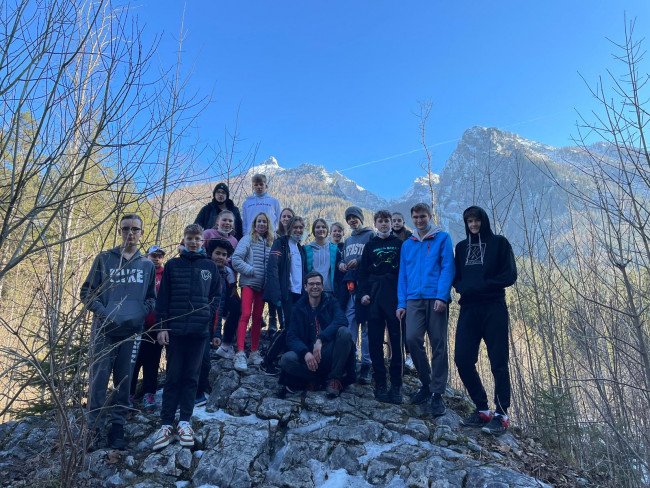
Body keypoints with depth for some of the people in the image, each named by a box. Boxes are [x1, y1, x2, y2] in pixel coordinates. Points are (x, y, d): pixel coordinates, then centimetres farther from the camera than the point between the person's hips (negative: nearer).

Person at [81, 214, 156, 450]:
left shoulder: (147, 265, 10)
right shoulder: (104, 259, 4)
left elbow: (151, 297, 14)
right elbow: (87, 291, 3)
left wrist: (142, 312, -5)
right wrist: (102, 311, -12)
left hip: (131, 332, 2)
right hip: (104, 330, -1)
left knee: (124, 382, 7)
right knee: (98, 380, -1)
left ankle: (117, 427, 18)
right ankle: (94, 428, 11)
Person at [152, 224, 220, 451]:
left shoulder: (210, 267, 8)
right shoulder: (172, 265, 6)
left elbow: (216, 295, 10)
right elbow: (162, 297, 3)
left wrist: (209, 313, -7)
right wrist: (162, 326, -3)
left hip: (199, 330, 1)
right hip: (175, 329, -1)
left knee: (191, 377, 7)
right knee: (173, 377, 3)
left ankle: (185, 422, 16)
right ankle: (166, 425, 10)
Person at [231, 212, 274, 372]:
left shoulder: (270, 242, 10)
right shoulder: (248, 239, -1)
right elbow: (236, 259, -9)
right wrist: (251, 271, -12)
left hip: (263, 285, 4)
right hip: (248, 283, -4)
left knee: (257, 318, 9)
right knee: (246, 314, -15)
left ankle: (254, 352, 17)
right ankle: (240, 354, -17)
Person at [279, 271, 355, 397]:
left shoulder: (331, 303, 5)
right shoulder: (299, 308, 8)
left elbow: (342, 321, -17)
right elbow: (292, 337, -3)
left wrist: (320, 339, -31)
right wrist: (305, 353, -25)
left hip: (329, 353, 0)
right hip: (309, 355, 1)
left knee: (344, 332, -28)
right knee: (286, 359, -29)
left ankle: (335, 378, -13)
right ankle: (321, 379, -7)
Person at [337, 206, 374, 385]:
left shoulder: (370, 235, 4)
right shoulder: (348, 240, 26)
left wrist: (359, 261, -16)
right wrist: (340, 264, 7)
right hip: (348, 286, 6)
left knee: (366, 326, -5)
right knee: (349, 325, 4)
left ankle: (366, 365, -1)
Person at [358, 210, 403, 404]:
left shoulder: (399, 244, 10)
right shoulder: (370, 245, 14)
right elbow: (363, 272, 12)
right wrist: (363, 293, -2)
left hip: (395, 297, -1)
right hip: (374, 298, 2)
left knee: (396, 341, -2)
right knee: (375, 341, 0)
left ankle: (396, 385, 5)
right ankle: (380, 383, 8)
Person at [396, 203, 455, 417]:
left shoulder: (442, 238, 6)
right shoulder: (407, 244, 18)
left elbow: (448, 268, -2)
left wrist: (442, 296, -14)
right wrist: (401, 302, 7)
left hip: (435, 298, -3)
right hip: (414, 299, 3)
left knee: (438, 344, -2)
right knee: (412, 339, -10)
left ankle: (437, 393, 7)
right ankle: (426, 383, 12)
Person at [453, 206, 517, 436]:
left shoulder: (499, 243, 4)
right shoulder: (461, 247, 16)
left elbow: (510, 275, -3)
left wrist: (482, 285, -12)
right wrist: (463, 287, -7)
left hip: (494, 308, -4)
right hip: (469, 309, 4)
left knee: (498, 362, -1)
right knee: (463, 359, -1)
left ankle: (501, 414, 8)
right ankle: (482, 410, 13)